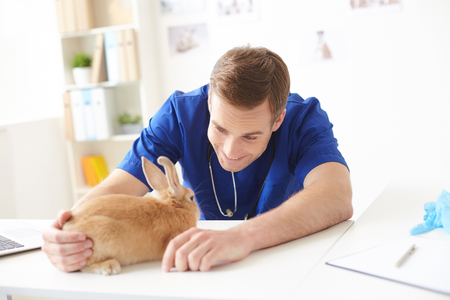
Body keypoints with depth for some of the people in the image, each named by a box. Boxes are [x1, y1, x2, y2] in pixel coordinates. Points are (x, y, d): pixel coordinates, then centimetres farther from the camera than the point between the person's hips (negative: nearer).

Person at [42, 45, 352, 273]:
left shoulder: (304, 119, -19)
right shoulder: (181, 112, -14)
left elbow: (338, 198, -36)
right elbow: (117, 188, -19)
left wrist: (243, 237, -51)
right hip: (201, 266, 1)